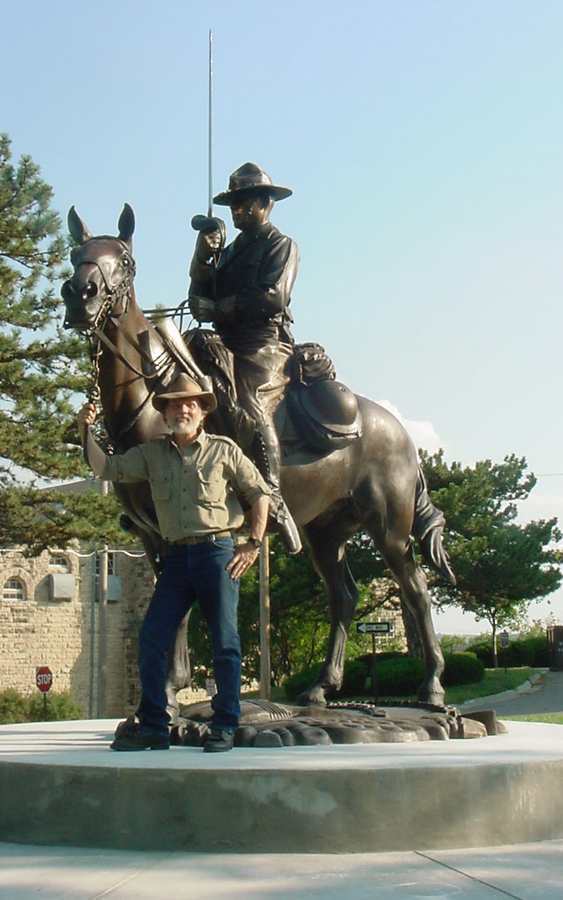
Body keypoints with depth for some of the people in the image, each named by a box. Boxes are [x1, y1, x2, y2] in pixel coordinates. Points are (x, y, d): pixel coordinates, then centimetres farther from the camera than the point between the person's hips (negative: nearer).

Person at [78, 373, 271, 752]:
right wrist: (86, 430, -2)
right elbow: (106, 468, 10)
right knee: (152, 639, 0)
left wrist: (254, 545, -3)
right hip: (177, 556, 4)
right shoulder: (151, 454, 12)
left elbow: (260, 493, 4)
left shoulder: (224, 450, 2)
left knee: (225, 642, -2)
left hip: (218, 551, -4)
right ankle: (153, 727, 10)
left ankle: (225, 728, 7)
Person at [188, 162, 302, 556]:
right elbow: (200, 297, 18)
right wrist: (203, 257, 4)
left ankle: (275, 502, -35)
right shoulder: (229, 251, 27)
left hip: (265, 343, -8)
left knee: (253, 408, -31)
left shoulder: (281, 245, 5)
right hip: (228, 345, 8)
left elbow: (273, 296, -12)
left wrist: (217, 307, -10)